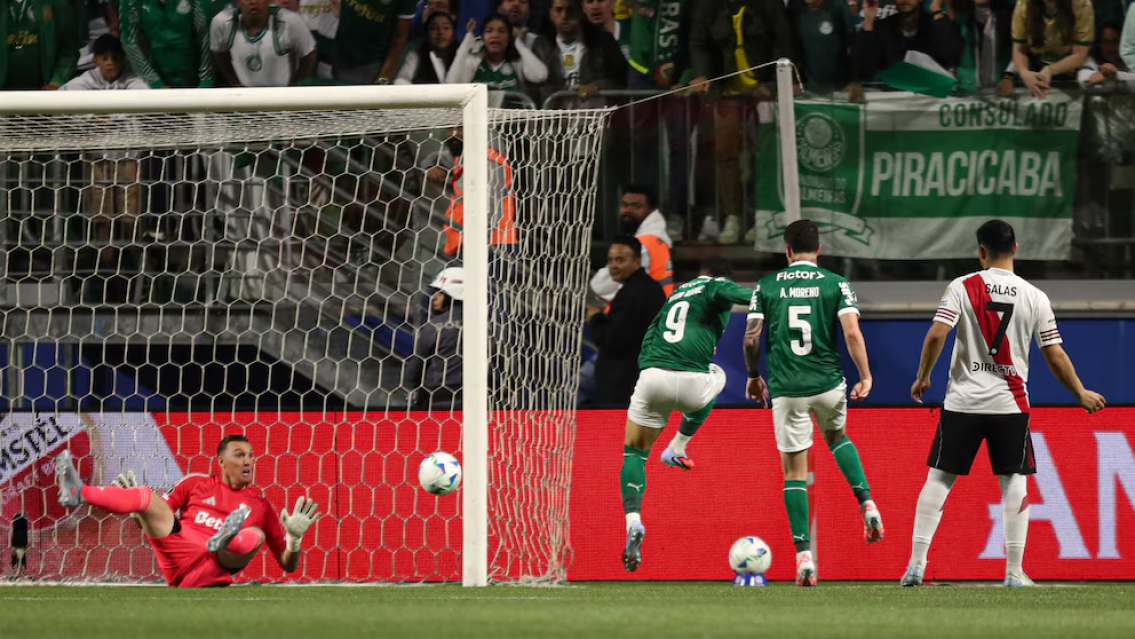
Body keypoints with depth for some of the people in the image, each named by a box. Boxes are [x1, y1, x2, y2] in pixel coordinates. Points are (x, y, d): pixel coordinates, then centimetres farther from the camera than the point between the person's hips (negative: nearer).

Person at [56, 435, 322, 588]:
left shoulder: (260, 505, 19)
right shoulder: (196, 484, 21)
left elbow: (288, 565, 19)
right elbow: (156, 522, 23)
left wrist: (295, 537, -1)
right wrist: (136, 510, 2)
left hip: (213, 572, -1)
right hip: (177, 560, 1)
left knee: (255, 535, -25)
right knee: (148, 497, -16)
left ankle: (224, 542, -63)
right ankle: (78, 493, -40)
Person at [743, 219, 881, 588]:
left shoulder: (766, 287, 2)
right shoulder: (835, 284, 0)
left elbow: (750, 339, 0)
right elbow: (852, 333, -10)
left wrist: (753, 376, 16)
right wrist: (865, 378, -2)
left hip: (786, 390, -1)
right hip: (828, 384, 1)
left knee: (794, 470, 4)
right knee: (837, 436, 31)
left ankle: (804, 555, -4)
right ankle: (866, 503, 12)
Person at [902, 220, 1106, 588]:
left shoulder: (962, 288, -4)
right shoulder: (1034, 297, 0)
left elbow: (936, 335, -13)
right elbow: (1055, 356, 1)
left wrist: (922, 377, 3)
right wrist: (1081, 394, 14)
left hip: (963, 403, 0)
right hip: (1010, 404, 0)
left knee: (939, 479, 6)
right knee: (1014, 483, 8)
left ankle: (916, 563, 1)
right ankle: (1014, 571, 2)